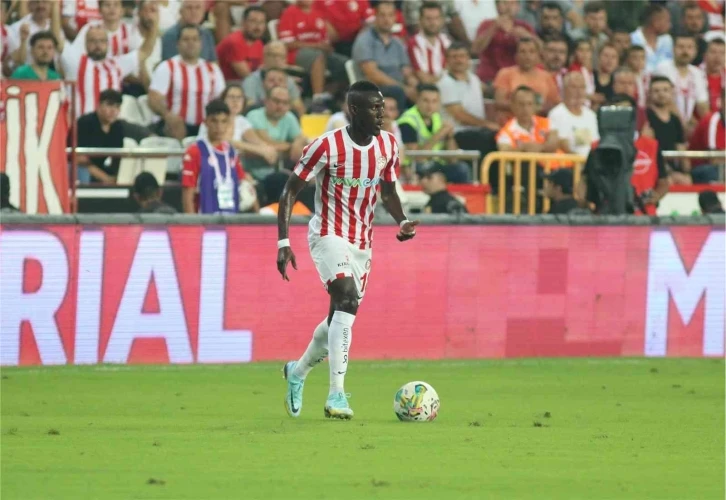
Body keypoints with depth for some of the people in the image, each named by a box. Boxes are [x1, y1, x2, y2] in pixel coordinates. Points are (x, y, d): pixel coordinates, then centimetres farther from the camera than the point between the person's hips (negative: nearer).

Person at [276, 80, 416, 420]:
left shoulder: (387, 145, 3)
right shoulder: (326, 146, -15)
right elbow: (290, 192, -9)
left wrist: (402, 222, -2)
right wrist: (283, 242, -17)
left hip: (362, 241, 7)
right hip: (329, 235, -7)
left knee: (341, 316, 12)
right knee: (347, 300, -27)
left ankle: (298, 372, 41)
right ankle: (337, 395, -30)